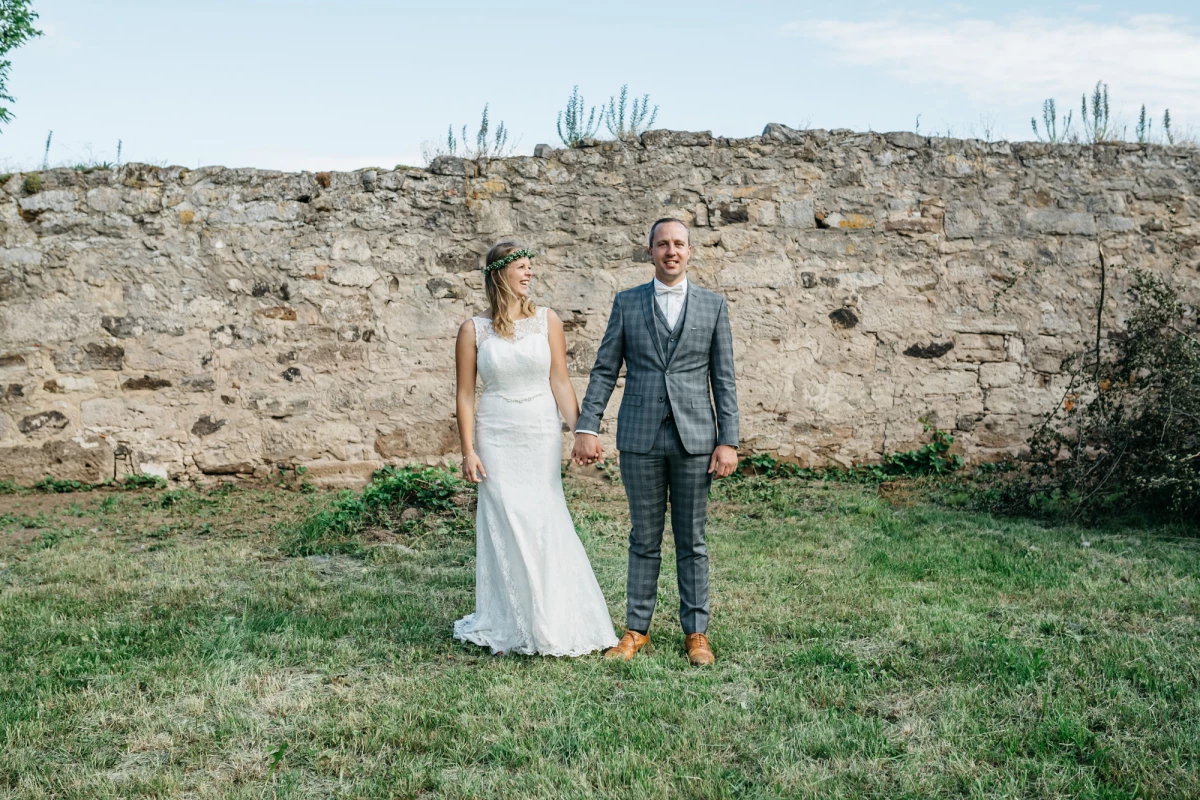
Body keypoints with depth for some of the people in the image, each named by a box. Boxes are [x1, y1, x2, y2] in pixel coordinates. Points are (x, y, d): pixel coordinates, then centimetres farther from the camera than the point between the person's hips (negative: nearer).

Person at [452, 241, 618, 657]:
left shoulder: (547, 321, 4)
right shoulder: (474, 330, 1)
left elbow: (560, 381, 1)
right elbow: (465, 394, 1)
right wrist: (468, 451, -5)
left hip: (542, 435, 1)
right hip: (497, 439, -1)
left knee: (546, 525, 1)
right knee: (506, 527, -1)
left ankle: (551, 623, 15)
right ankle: (510, 625, 12)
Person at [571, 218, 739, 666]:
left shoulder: (713, 305, 6)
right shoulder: (627, 303, 7)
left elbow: (724, 379, 4)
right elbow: (604, 371, 4)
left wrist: (728, 441, -3)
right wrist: (587, 427, -5)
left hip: (695, 439, 0)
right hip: (640, 439, 0)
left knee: (692, 541, 7)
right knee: (644, 540, 8)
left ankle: (696, 632, 16)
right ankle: (636, 629, 18)